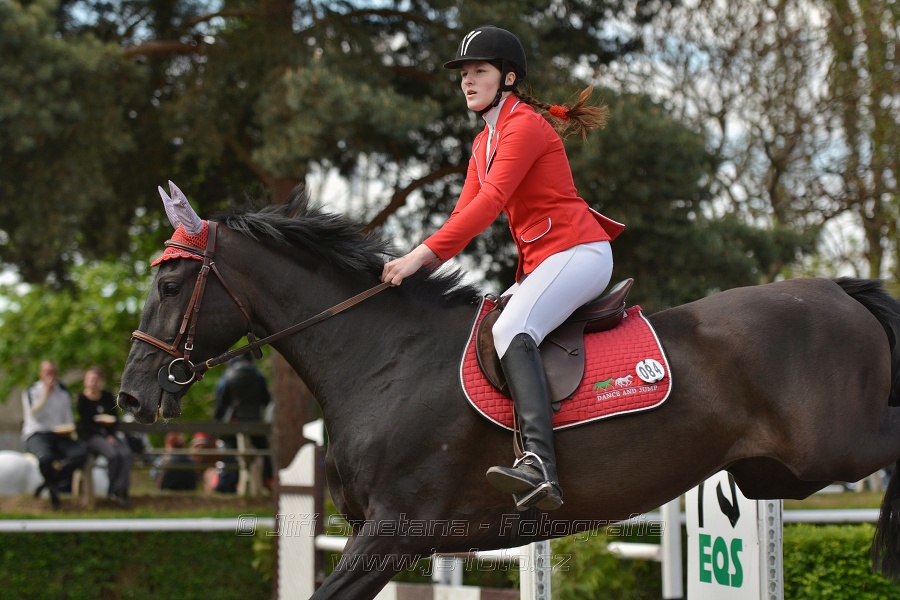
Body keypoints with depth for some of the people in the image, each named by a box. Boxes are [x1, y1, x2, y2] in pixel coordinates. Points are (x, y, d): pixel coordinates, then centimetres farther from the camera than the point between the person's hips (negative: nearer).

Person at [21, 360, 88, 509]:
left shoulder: (63, 393, 19)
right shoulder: (31, 392, 8)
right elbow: (34, 415, -8)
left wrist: (69, 429, -3)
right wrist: (45, 394, -9)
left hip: (60, 435, 4)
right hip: (37, 434, -4)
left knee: (81, 453, -29)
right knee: (45, 457, -39)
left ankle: (50, 482, -19)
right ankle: (53, 488, -9)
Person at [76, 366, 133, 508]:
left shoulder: (108, 396, 11)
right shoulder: (82, 399, 0)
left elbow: (116, 418, 12)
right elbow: (85, 424, -4)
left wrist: (111, 435, -8)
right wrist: (105, 437, -13)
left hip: (109, 434, 4)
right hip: (91, 436, -4)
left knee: (126, 453, -27)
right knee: (113, 454, -33)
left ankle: (120, 490, -32)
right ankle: (114, 490, -21)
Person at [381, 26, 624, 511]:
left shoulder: (525, 125, -11)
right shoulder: (484, 143, 19)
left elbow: (490, 202, -22)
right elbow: (465, 211, 13)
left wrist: (423, 254, -27)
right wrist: (418, 261, -2)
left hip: (577, 251, -10)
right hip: (541, 262, 10)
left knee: (512, 330, -31)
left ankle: (538, 464, -47)